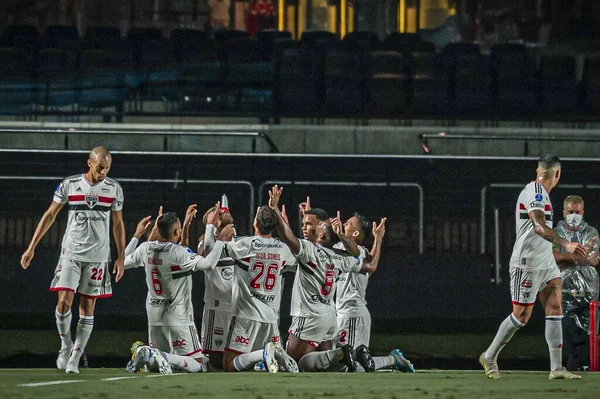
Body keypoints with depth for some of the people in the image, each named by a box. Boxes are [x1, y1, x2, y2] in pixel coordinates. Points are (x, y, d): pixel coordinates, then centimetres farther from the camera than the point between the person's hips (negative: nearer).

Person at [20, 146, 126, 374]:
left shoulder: (114, 189, 2)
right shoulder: (69, 185, -2)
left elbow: (118, 225, 11)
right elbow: (50, 215, 5)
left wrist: (121, 258, 7)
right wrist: (31, 247, 3)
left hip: (98, 256, 1)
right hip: (71, 253, -1)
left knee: (87, 307, 1)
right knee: (64, 302, -12)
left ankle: (75, 358, 7)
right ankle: (65, 345, 13)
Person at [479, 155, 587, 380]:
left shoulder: (540, 193, 14)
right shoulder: (534, 193, -17)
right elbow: (539, 227, -32)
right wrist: (565, 244, -43)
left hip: (546, 263, 9)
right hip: (527, 263, -9)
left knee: (555, 309, -2)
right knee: (521, 316, -2)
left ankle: (556, 368, -6)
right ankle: (489, 357, 16)